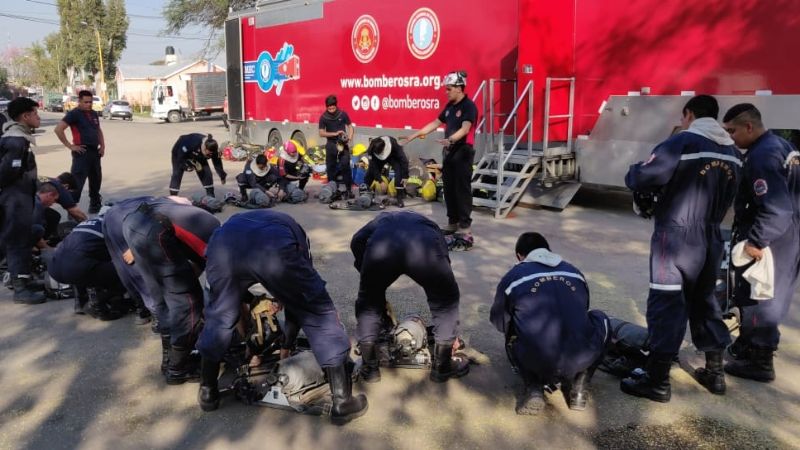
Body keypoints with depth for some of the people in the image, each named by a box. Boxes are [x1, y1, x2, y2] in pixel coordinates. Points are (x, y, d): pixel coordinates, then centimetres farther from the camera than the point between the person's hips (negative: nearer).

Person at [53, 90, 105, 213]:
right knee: (77, 181, -11)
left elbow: (98, 130, 27)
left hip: (95, 151, 8)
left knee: (96, 180, 17)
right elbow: (58, 129, -16)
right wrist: (70, 146, -15)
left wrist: (102, 146, 13)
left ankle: (95, 204, 33)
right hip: (82, 152, -8)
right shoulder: (74, 114, -9)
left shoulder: (94, 114, 14)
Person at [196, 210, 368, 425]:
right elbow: (300, 295, 40)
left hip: (223, 244, 3)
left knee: (219, 315, 28)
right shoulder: (294, 230, 41)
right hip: (275, 248, -2)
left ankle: (207, 392, 43)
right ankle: (342, 402, 18)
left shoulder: (237, 222, 48)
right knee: (319, 313, 14)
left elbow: (234, 290, 49)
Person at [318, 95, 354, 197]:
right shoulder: (323, 117, -2)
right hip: (331, 144, 1)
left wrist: (350, 136, -13)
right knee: (331, 167, 8)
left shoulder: (343, 114, -2)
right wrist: (335, 133, -16)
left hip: (343, 143, -1)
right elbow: (321, 133, -3)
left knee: (345, 164, -13)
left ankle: (349, 189, -9)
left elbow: (350, 126, 6)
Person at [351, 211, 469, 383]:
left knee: (368, 304, 29)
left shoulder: (381, 220, 44)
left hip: (381, 247, 0)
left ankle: (370, 368, 34)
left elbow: (357, 241, 21)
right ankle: (442, 367, 36)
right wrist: (452, 334, 54)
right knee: (446, 302, 28)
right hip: (424, 247, 0)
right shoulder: (429, 226, 44)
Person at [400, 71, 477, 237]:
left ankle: (465, 225, -1)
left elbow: (465, 129, -25)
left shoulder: (469, 106, -12)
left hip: (463, 152, -8)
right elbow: (435, 124, 18)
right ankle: (453, 222, 19)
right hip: (449, 151, 8)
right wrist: (413, 136, 15)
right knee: (449, 189, 10)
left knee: (462, 189, -6)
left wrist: (450, 139, -44)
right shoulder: (450, 106, 13)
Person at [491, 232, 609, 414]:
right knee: (600, 319, 32)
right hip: (582, 359, 1)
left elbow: (499, 322, 22)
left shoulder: (513, 277, 11)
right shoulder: (574, 272, 21)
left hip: (536, 362, -1)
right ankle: (578, 389, 22)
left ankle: (534, 389, 10)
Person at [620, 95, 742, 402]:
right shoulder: (732, 153, 9)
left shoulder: (682, 142, -12)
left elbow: (640, 178, -16)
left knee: (666, 306, -3)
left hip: (676, 238, -7)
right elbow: (726, 197, 14)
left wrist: (633, 173, 6)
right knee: (704, 302, 19)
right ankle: (715, 373, 29)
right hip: (711, 240, 7)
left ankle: (657, 381, 2)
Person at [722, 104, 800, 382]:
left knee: (758, 298, 0)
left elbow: (775, 209, -29)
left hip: (770, 242, -10)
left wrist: (754, 241, -22)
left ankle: (759, 362, 9)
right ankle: (750, 346, 34)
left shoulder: (762, 155, -21)